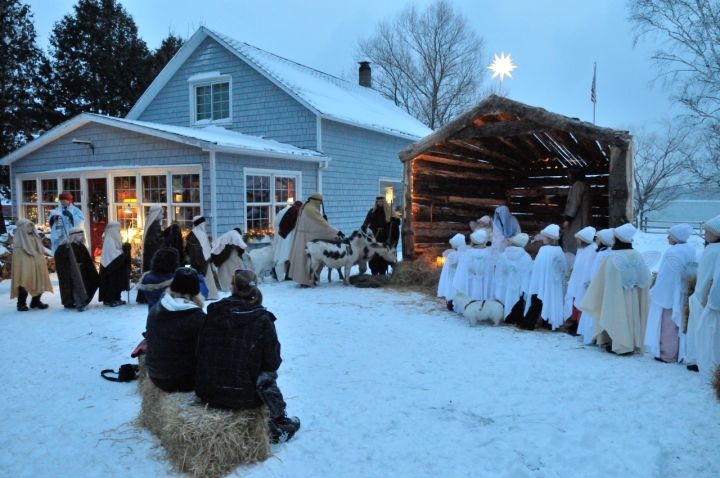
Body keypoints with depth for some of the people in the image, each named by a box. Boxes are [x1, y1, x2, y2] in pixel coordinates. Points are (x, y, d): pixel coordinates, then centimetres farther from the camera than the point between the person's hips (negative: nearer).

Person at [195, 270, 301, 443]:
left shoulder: (213, 313, -3)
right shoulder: (262, 319, -12)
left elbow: (200, 352, 5)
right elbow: (273, 362, -7)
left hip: (207, 393, 4)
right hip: (244, 397, -3)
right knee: (267, 377, 28)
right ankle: (279, 424, 41)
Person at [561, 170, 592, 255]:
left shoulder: (578, 185, -9)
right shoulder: (584, 185, 19)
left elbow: (575, 203, -17)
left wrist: (568, 219, -18)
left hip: (577, 221, -10)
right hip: (583, 221, 10)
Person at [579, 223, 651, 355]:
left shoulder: (612, 257, -18)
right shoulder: (637, 256, -5)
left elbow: (602, 279, -9)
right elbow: (646, 278, 1)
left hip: (616, 296, -4)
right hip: (633, 297, 4)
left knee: (618, 318, 6)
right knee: (631, 317, 14)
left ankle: (619, 345, 9)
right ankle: (633, 343, 21)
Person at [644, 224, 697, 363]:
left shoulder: (672, 252, -20)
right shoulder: (691, 250, 6)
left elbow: (666, 276, -19)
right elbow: (693, 272, 9)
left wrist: (656, 292, -11)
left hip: (669, 294, -8)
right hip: (682, 295, 8)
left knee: (668, 325, 2)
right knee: (678, 324, 16)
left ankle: (667, 354, 9)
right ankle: (678, 353, 23)